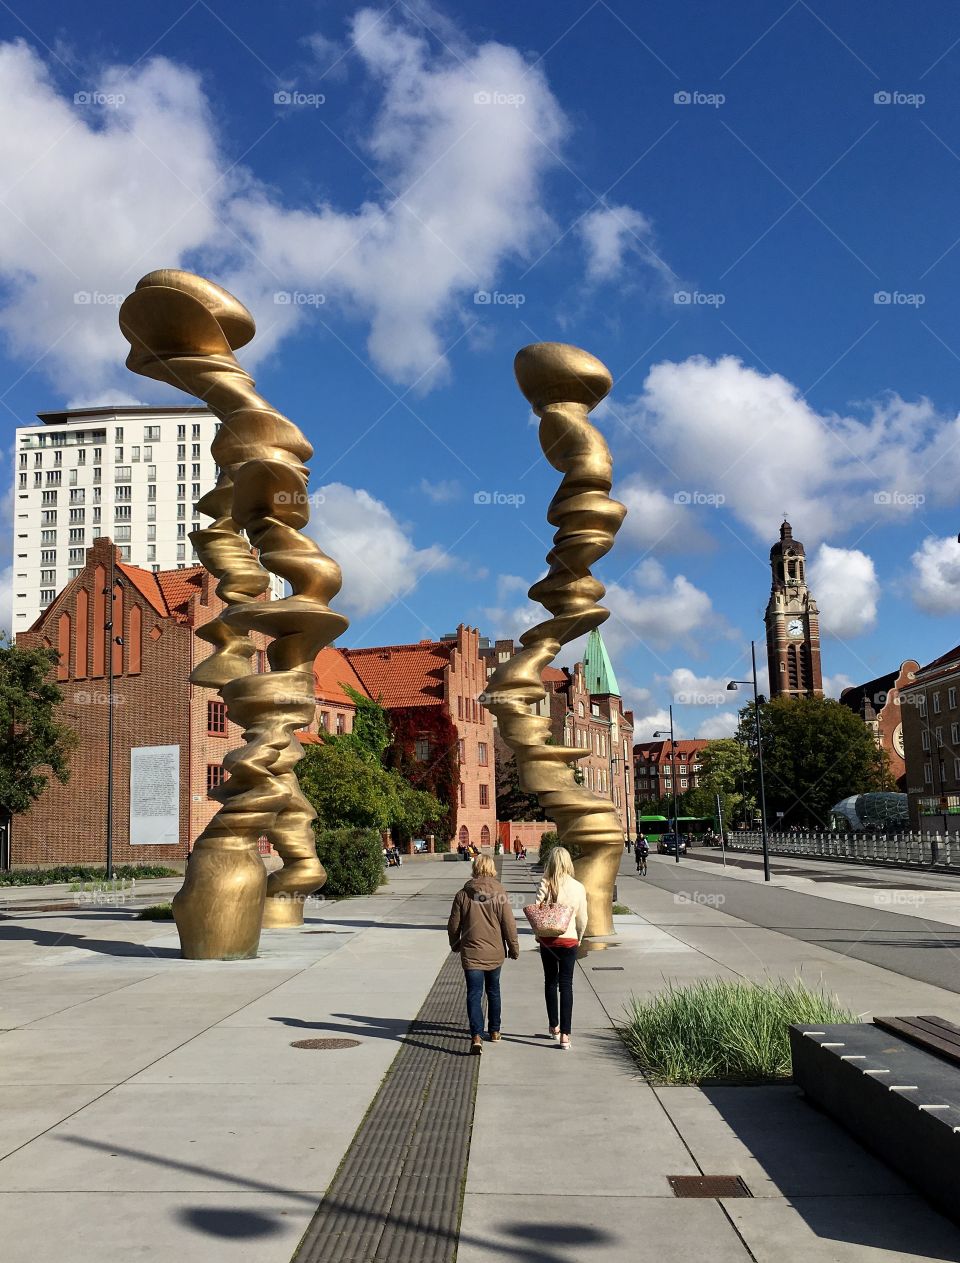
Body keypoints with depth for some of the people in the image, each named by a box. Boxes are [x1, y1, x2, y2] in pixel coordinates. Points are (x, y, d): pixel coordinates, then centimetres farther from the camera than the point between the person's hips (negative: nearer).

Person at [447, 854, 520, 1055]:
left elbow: (453, 925, 1)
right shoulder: (500, 894, -8)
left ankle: (476, 1036, -18)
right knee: (493, 991, 20)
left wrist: (455, 945, 19)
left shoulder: (462, 895, -6)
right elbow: (509, 924, -6)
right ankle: (494, 1031, 32)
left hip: (471, 953, -1)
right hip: (495, 953, 1)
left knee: (474, 994, -2)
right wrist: (513, 948, 7)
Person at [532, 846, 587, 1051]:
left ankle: (554, 1026, 29)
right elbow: (582, 919, 0)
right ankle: (565, 1034, -3)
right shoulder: (578, 887, -7)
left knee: (550, 982, 18)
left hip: (547, 940, 0)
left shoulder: (545, 885, -11)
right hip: (569, 940, 0)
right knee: (566, 985, 4)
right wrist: (579, 937, 16)